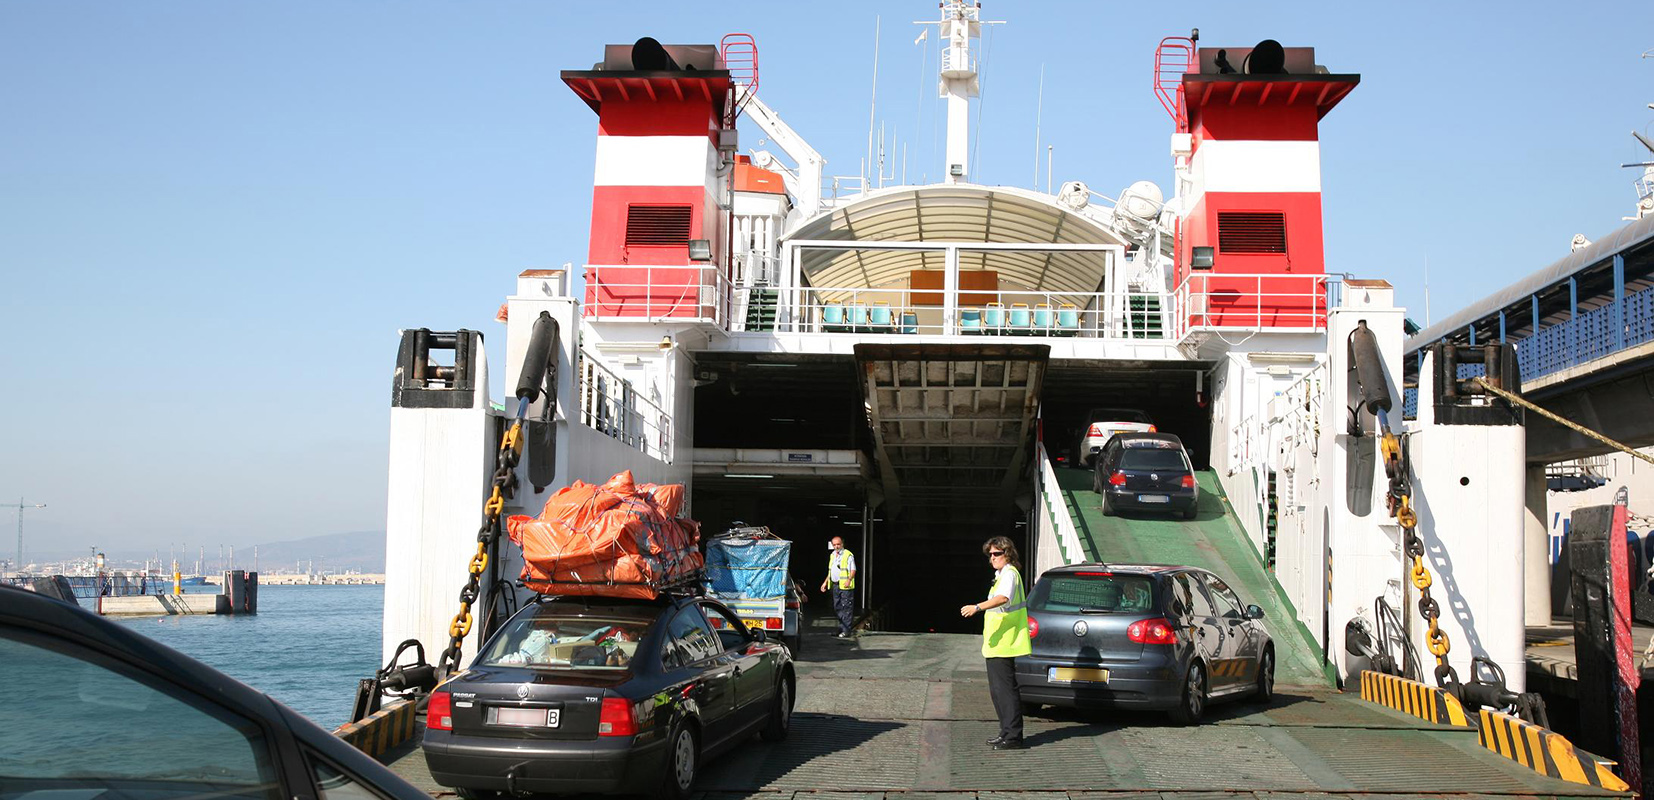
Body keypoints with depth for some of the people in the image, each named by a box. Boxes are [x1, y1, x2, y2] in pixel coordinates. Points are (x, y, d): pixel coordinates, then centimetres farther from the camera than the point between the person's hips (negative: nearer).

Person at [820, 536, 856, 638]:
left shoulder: (848, 555, -6)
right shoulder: (832, 555, 17)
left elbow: (853, 570, -10)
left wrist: (849, 580, -25)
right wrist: (825, 582, 21)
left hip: (845, 586, -8)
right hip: (835, 585, 8)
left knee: (846, 608, -8)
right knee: (837, 608, 11)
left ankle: (846, 631, -7)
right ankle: (841, 628, 21)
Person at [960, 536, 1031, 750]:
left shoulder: (1009, 574, -13)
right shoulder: (1001, 575, 19)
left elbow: (1003, 598, -32)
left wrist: (977, 607, -44)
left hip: (1003, 645, -11)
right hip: (996, 645, 11)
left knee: (1005, 689, -10)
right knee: (997, 690, 15)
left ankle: (1013, 737, -8)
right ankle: (1007, 733, 22)